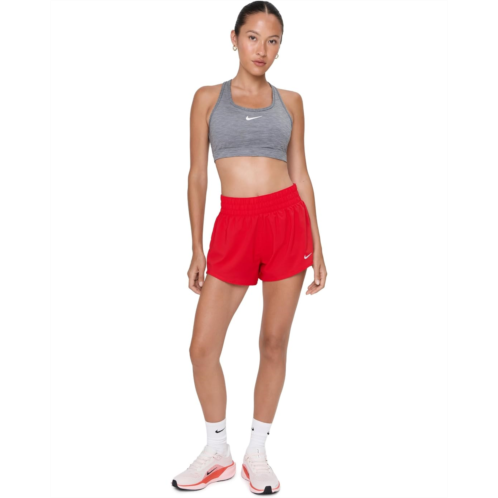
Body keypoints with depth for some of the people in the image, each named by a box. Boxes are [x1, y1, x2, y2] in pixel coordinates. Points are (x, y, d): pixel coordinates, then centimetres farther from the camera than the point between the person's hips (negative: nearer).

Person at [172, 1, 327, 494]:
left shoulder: (289, 101, 10)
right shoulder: (208, 98, 8)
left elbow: (300, 173, 10)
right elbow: (197, 174, 6)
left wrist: (317, 247, 5)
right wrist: (197, 249, 3)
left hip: (288, 220, 1)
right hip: (233, 227, 0)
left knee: (274, 343, 6)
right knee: (203, 347, -2)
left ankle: (257, 453, 23)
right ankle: (218, 453, 21)